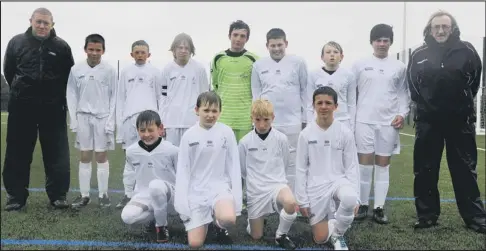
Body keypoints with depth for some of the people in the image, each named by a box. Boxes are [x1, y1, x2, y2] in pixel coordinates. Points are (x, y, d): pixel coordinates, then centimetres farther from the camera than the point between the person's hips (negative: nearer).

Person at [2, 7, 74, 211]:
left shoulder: (61, 46, -2)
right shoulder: (16, 42, 2)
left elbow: (70, 76, 9)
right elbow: (8, 71, 14)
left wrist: (57, 95, 9)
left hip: (53, 108, -1)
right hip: (22, 107, 1)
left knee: (57, 153, 1)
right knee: (18, 153, 6)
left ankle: (58, 195, 12)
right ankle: (16, 195, 16)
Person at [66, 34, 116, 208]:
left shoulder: (109, 70, -3)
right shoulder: (76, 69, 1)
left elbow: (114, 97, -1)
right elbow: (71, 95, 5)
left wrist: (111, 121, -6)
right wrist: (73, 120, -1)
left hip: (103, 118, -2)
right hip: (83, 117, 2)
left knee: (101, 156, 3)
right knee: (85, 156, 7)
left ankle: (103, 194, 11)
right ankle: (84, 194, 13)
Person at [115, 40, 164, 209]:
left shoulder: (155, 72, 9)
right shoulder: (126, 72, 14)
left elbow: (160, 97, 9)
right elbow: (120, 98, 13)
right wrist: (119, 122, 7)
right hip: (130, 117, 2)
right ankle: (128, 195, 11)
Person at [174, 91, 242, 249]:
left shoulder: (226, 132, -5)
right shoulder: (188, 136, -3)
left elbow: (234, 166, -2)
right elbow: (182, 170, 0)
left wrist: (236, 200, -7)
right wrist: (182, 204, -6)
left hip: (219, 186, -1)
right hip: (196, 190, 1)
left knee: (229, 219, -32)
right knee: (195, 243, -5)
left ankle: (218, 225, 5)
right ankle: (205, 220, 28)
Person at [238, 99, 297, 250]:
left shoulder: (281, 139, -5)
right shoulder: (245, 142, -6)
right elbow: (241, 169, 6)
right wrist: (254, 182, 7)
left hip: (277, 184, 0)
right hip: (255, 190, 1)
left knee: (290, 203, -35)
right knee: (256, 236, 5)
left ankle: (281, 235, -5)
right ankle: (257, 217, 41)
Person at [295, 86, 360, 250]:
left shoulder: (345, 132, -5)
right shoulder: (306, 134, -4)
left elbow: (352, 166, -2)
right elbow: (301, 169, 0)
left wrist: (355, 196, -11)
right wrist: (302, 200, -2)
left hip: (338, 181, 0)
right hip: (316, 187, 0)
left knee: (350, 199, -37)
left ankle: (337, 233, -7)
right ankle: (331, 219, 33)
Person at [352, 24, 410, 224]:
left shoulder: (399, 67, 8)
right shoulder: (360, 65, 4)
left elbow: (403, 93, 10)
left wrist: (402, 113, -5)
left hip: (389, 122, 1)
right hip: (364, 121, -1)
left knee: (383, 165, 5)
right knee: (364, 163, 0)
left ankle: (379, 207, 12)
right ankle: (363, 205, 12)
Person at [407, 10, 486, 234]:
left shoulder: (466, 51, -3)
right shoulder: (418, 55, 1)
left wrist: (463, 103, 7)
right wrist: (423, 103, 7)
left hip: (459, 120, -1)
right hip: (428, 120, 1)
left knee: (465, 170, 6)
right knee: (425, 171, 5)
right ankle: (427, 214, 17)